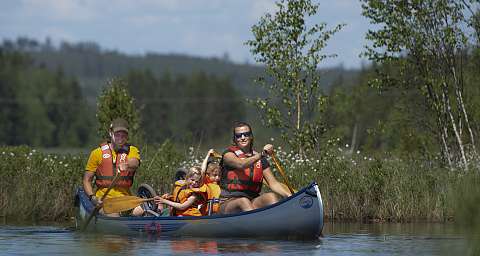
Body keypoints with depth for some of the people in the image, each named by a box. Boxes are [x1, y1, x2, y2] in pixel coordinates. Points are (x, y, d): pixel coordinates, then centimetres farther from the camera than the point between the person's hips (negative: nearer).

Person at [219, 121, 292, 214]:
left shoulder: (261, 160, 14)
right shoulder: (229, 154, 1)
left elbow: (273, 183, 7)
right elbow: (241, 165, -21)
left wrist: (290, 196, -10)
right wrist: (262, 154, -32)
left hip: (253, 202, 4)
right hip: (229, 202, -4)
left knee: (271, 196, -24)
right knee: (244, 202, -36)